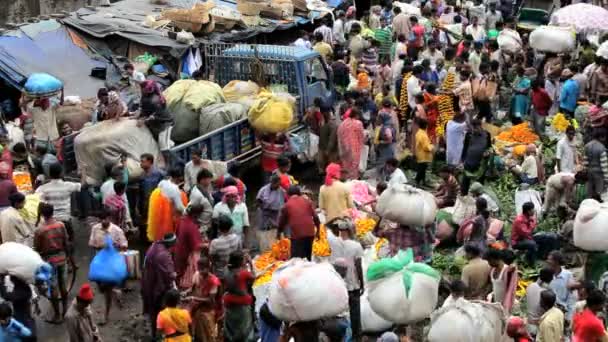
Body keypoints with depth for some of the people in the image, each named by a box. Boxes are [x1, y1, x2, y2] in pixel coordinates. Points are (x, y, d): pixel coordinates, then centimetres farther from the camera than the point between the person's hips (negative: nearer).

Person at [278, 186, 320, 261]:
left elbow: (282, 221, 16)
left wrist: (278, 233, 31)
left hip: (296, 235, -3)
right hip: (309, 233, 3)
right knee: (307, 258, 13)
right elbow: (315, 217, 7)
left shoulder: (287, 205, 6)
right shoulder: (307, 201, 10)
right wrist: (318, 229, 19)